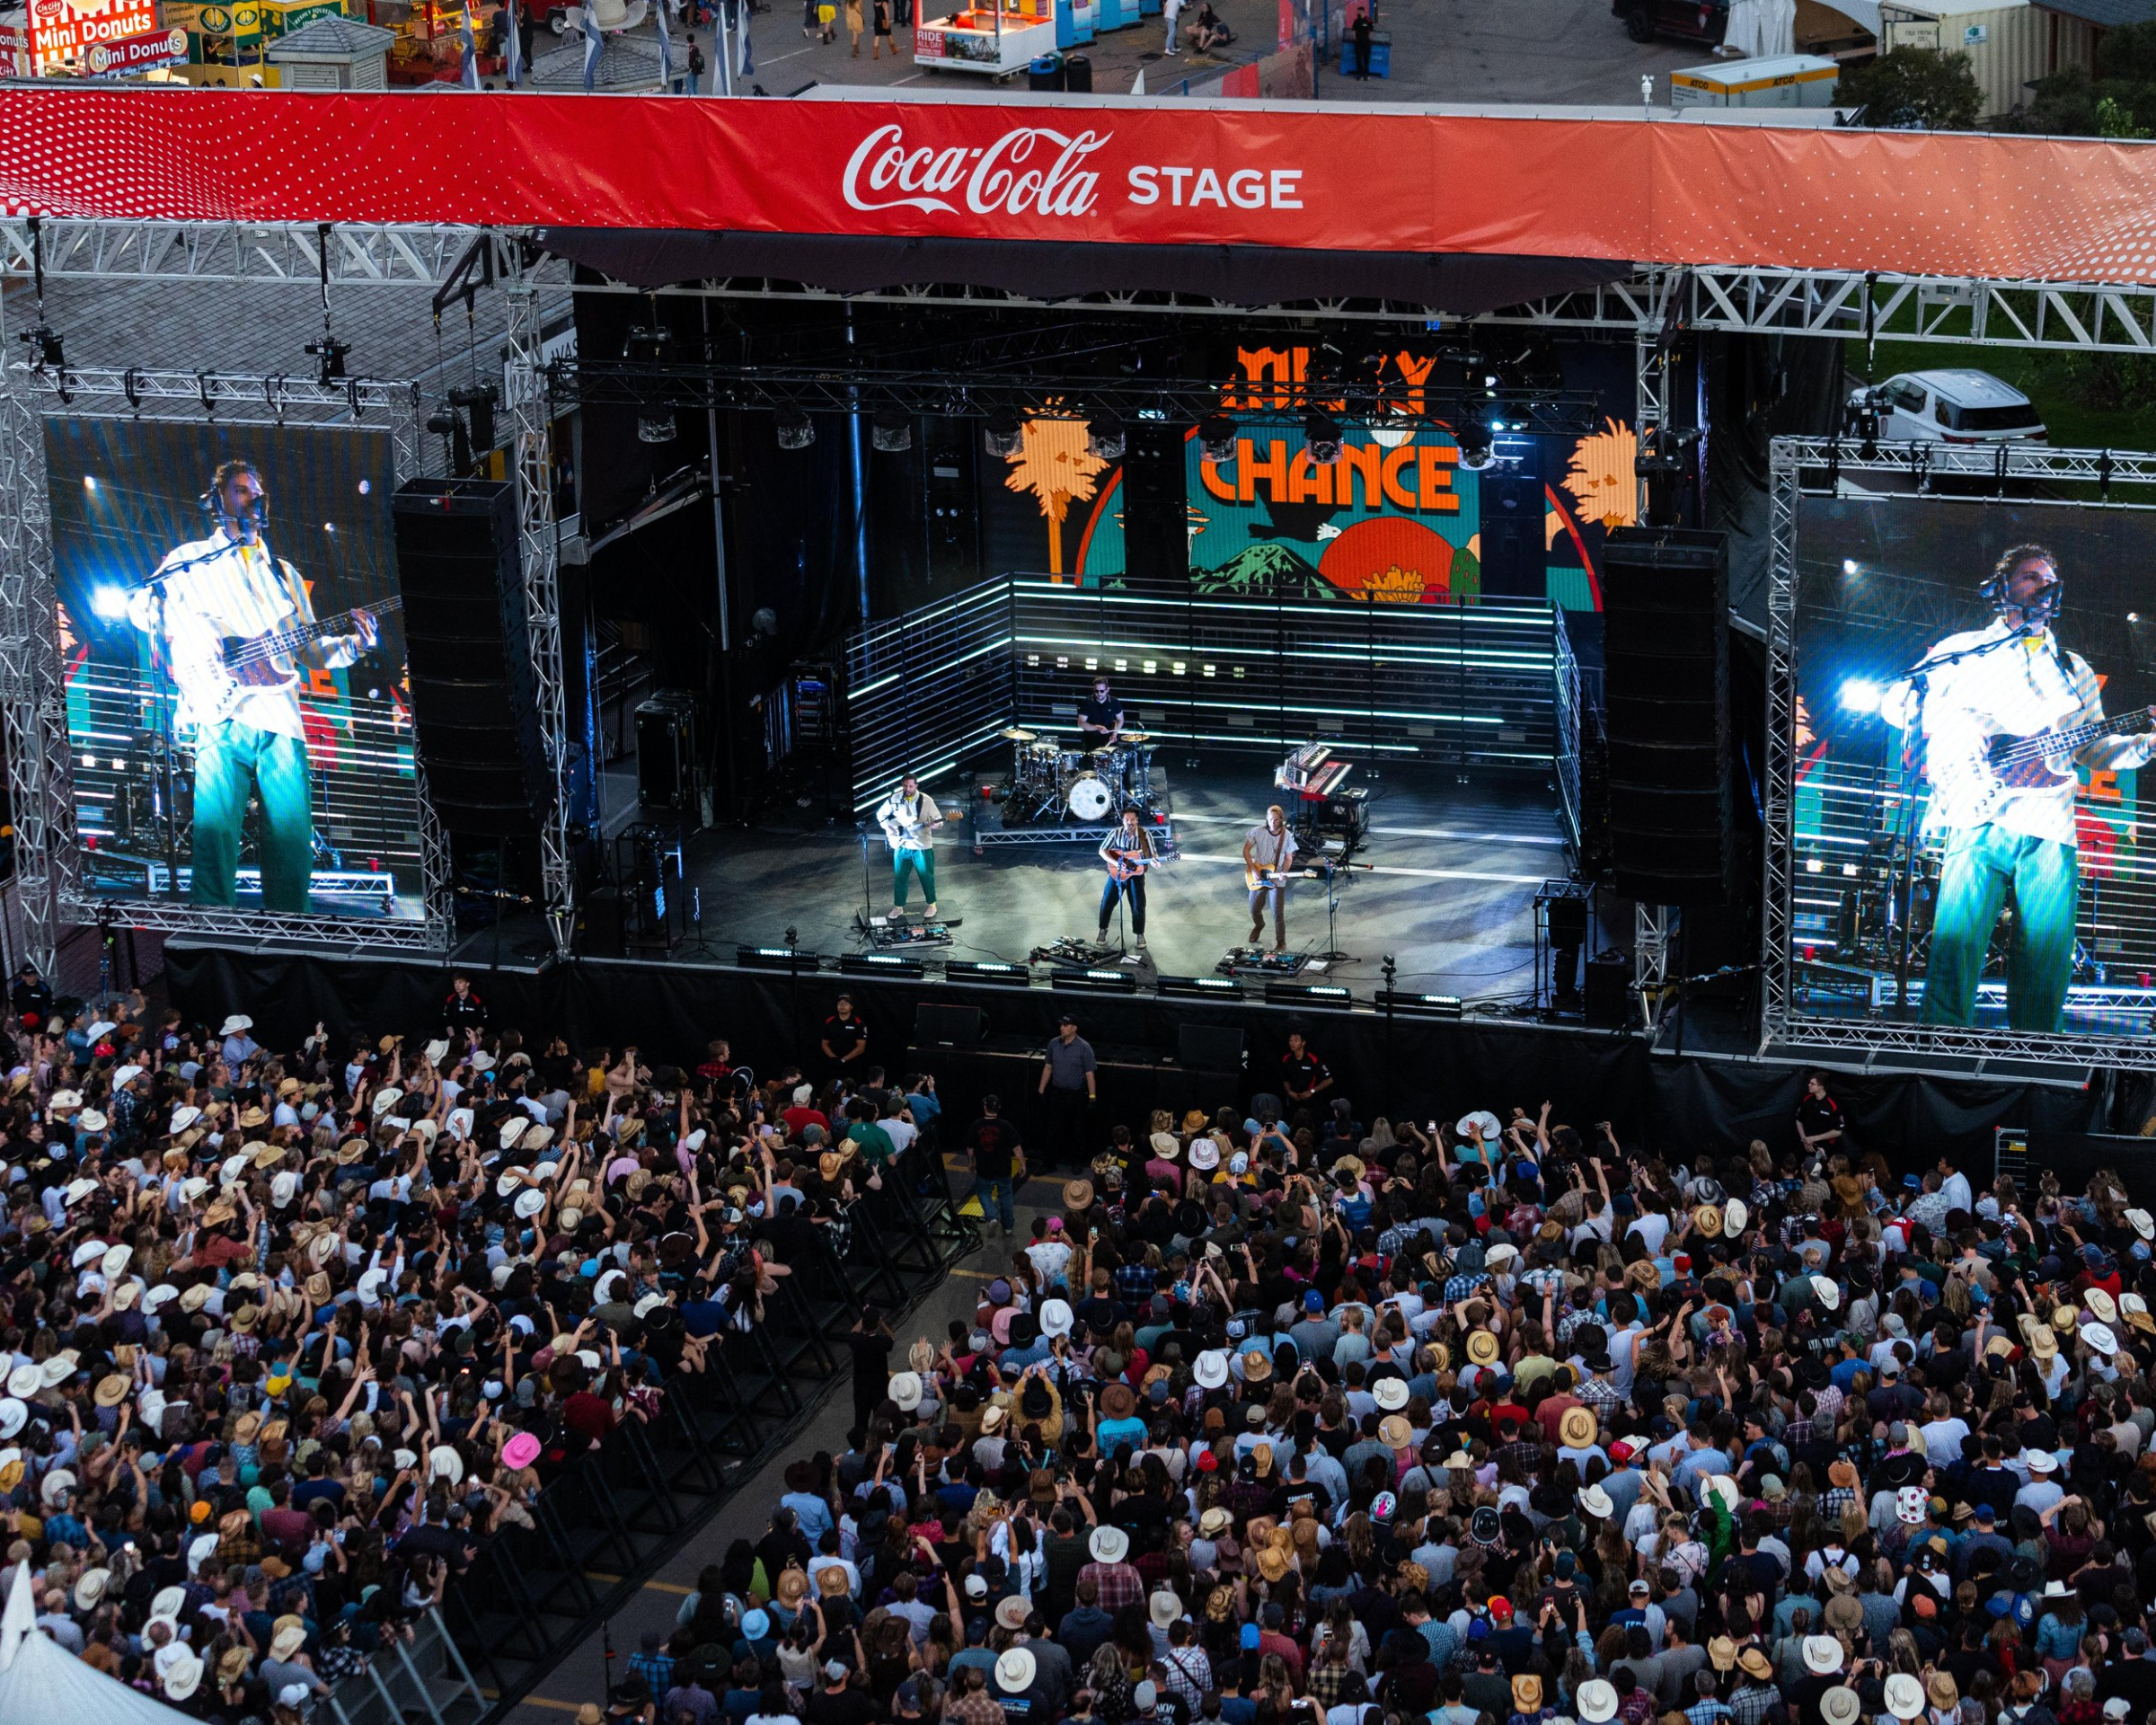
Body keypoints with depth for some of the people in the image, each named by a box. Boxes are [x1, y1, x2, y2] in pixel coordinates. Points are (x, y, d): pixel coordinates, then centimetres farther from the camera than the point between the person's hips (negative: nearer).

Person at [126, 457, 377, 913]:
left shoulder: (283, 574, 26)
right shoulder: (191, 560, 14)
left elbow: (312, 651, 24)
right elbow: (140, 602, 2)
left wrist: (351, 642, 5)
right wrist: (182, 634, -14)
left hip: (281, 721, 4)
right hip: (222, 718, -4)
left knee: (293, 841, -5)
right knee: (215, 833, -17)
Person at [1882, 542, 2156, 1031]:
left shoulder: (2074, 670, 27)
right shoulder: (1964, 650, 16)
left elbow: (2094, 750, 24)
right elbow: (1896, 701, 12)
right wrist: (1949, 731, -5)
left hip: (2051, 831, 3)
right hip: (1980, 824, -3)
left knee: (2044, 982, -5)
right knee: (1955, 958, -18)